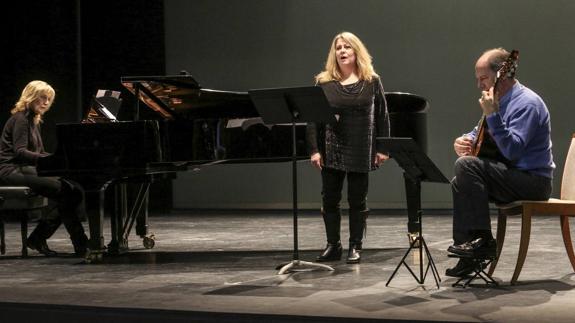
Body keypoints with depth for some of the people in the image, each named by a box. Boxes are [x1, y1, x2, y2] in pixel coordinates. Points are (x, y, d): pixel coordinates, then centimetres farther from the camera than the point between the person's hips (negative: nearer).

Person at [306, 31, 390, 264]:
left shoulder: (372, 81, 2)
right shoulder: (323, 82, 1)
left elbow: (382, 116, 3)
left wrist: (382, 148, -2)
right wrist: (314, 149, -8)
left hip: (360, 150, -1)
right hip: (331, 150, 1)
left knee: (358, 201, 6)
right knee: (329, 199, 6)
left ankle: (355, 247, 17)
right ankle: (333, 245, 19)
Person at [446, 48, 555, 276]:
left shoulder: (527, 103, -17)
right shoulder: (501, 101, 14)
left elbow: (512, 150, -28)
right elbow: (479, 134, 24)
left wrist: (492, 115, -31)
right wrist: (464, 141, 1)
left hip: (534, 180, -10)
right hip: (514, 176, 10)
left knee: (466, 165, -24)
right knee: (460, 184, 6)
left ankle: (483, 239, -21)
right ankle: (467, 250, 3)